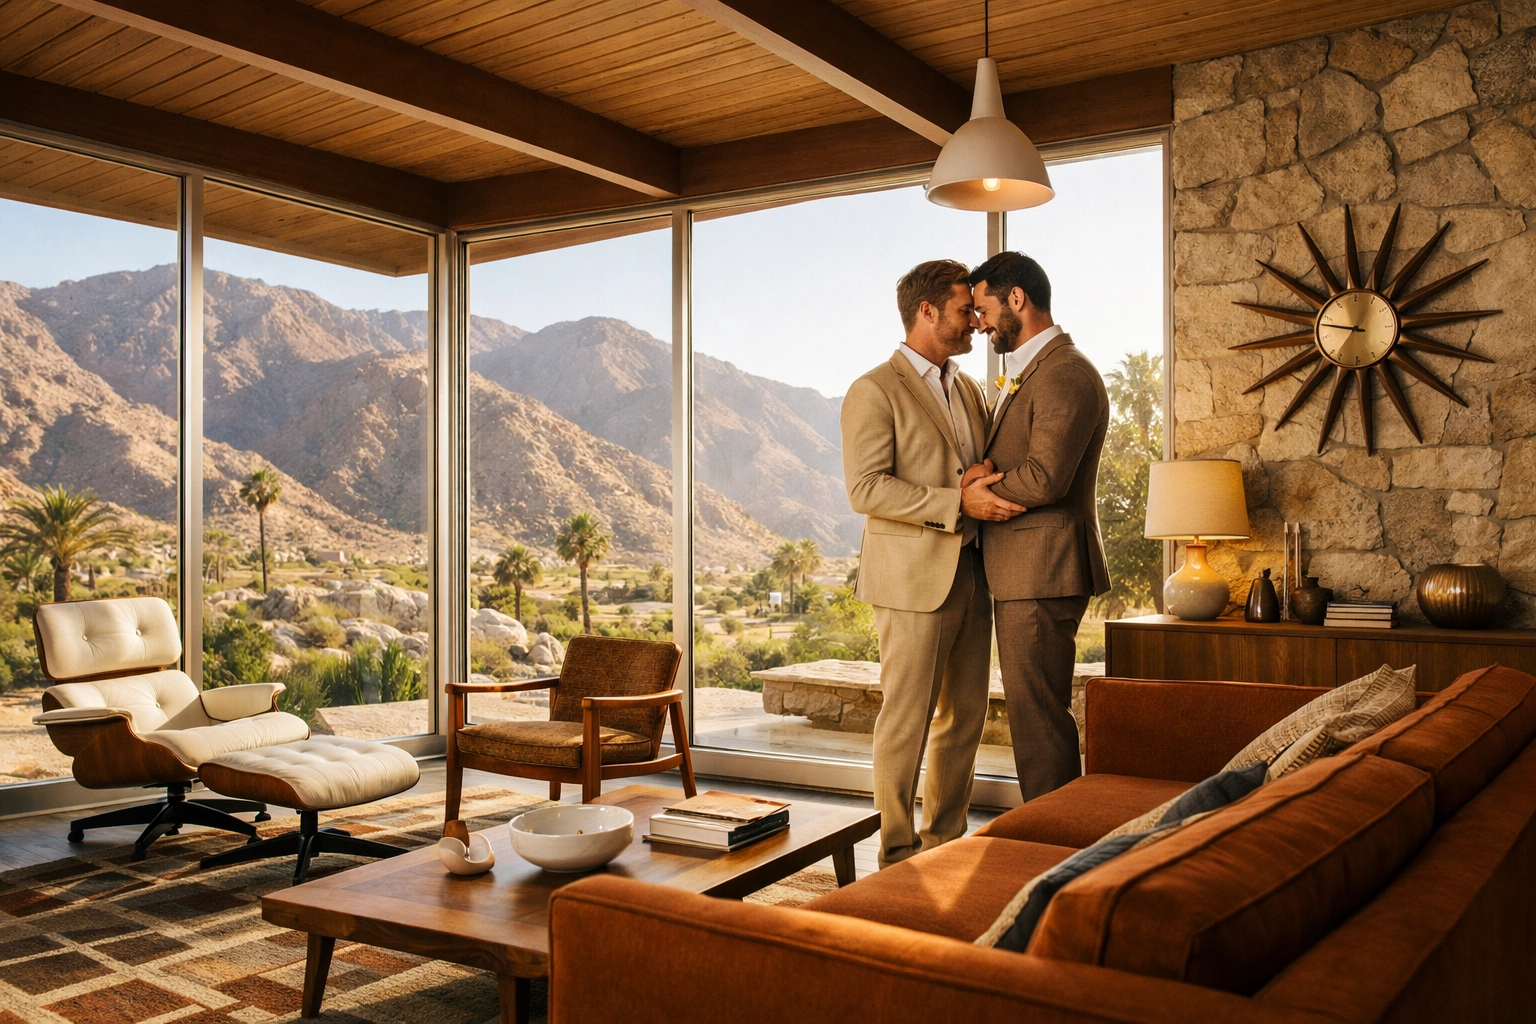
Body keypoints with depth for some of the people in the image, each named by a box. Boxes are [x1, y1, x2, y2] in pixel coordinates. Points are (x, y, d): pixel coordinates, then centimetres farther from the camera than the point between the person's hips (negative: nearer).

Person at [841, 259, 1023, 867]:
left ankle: (946, 838, 24)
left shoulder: (969, 390, 19)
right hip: (914, 576, -8)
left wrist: (989, 482, -1)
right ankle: (898, 851, 9)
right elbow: (866, 488, -16)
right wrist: (959, 503, -22)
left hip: (970, 572, 8)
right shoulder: (874, 392, -6)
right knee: (907, 718, -2)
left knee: (965, 715, 12)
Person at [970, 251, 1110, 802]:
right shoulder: (1022, 373, 20)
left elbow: (1045, 478, -25)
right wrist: (985, 477, -2)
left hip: (1042, 572, -11)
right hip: (1021, 571, 11)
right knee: (1033, 711, 16)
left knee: (1038, 716, -5)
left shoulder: (1065, 373, -15)